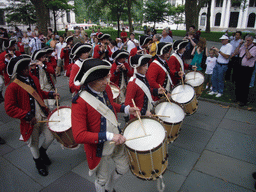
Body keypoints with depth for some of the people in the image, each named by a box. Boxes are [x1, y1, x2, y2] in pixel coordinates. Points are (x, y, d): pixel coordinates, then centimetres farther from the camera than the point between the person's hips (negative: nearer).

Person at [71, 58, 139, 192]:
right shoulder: (80, 102, -29)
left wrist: (126, 109, -4)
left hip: (117, 142, 6)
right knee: (102, 180, 18)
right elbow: (79, 136, -31)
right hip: (99, 150, -6)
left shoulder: (106, 89, -8)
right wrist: (109, 136, -36)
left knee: (123, 169, 24)